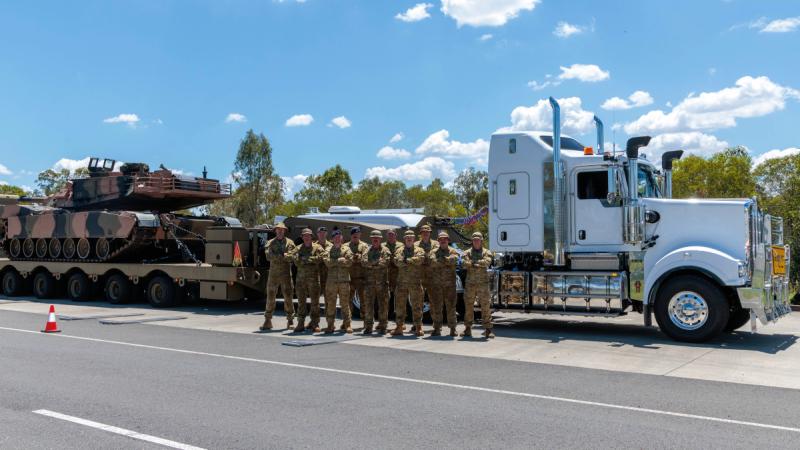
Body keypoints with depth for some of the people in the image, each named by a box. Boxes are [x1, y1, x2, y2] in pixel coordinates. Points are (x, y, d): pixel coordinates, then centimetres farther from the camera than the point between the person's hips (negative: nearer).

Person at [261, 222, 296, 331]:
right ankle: (267, 321, 11)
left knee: (288, 297, 0)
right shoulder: (270, 243, 8)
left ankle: (290, 320, 9)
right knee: (270, 297, 4)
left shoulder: (289, 243, 6)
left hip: (286, 274, -1)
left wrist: (277, 256, -14)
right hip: (273, 274, 1)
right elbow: (269, 256, -10)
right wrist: (283, 256, -17)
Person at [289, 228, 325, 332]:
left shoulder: (317, 247, 4)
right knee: (301, 302, 5)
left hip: (313, 278, -2)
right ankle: (301, 323, 10)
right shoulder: (298, 248, 11)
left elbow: (320, 258, -14)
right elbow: (295, 261, -4)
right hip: (301, 278, 3)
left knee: (315, 302, 1)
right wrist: (311, 260, -13)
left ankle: (315, 323, 9)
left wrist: (305, 258, -11)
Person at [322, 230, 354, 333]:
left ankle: (347, 325, 8)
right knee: (330, 304, 2)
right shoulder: (328, 250, 10)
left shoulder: (346, 249, 8)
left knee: (345, 303, 1)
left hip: (344, 280, -1)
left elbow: (349, 261, -9)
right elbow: (327, 262, -8)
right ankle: (330, 325, 10)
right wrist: (341, 260, -11)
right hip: (331, 280, 1)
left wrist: (334, 261, -10)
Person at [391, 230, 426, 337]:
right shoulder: (399, 250, 13)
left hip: (415, 283, -2)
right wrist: (411, 261, -15)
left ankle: (418, 328, 4)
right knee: (399, 305, 4)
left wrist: (406, 260, -12)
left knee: (416, 306, -1)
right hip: (401, 282, 2)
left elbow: (418, 260, -15)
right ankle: (399, 326, 11)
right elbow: (397, 261, -7)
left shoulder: (419, 250, 7)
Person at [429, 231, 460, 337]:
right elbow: (432, 262, -10)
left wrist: (441, 260, -8)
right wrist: (447, 261, -10)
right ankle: (437, 328, 10)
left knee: (451, 306, 1)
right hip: (436, 283, 1)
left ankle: (452, 328, 9)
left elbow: (454, 259, -14)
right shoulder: (433, 252, 10)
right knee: (436, 306, 3)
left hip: (450, 283, -1)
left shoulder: (453, 251, 9)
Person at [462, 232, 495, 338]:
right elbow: (465, 264, -8)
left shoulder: (486, 252, 7)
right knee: (468, 306, 5)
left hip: (483, 283, -2)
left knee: (485, 306, -5)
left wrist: (473, 262, -13)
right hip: (470, 283, 2)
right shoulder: (468, 253, 10)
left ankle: (488, 329, -1)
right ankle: (468, 329, 13)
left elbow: (486, 262, -14)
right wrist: (479, 263, -15)